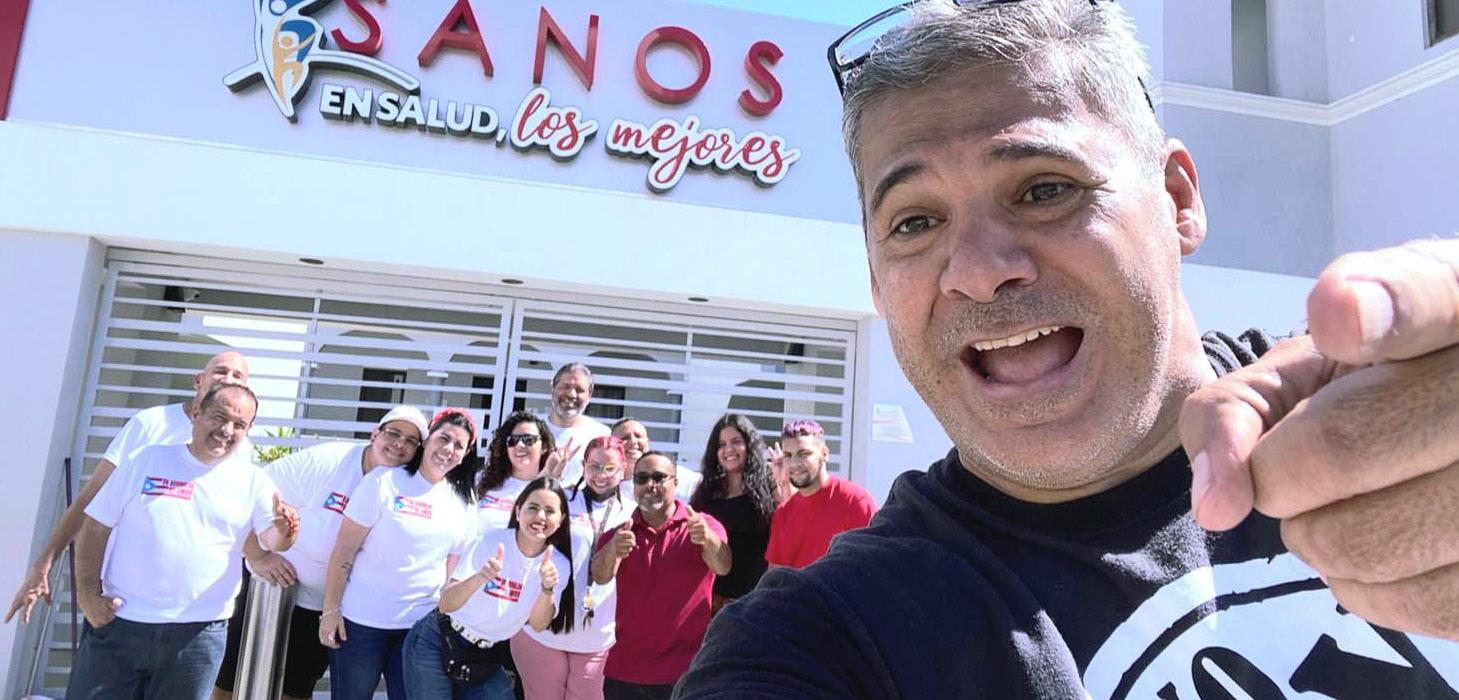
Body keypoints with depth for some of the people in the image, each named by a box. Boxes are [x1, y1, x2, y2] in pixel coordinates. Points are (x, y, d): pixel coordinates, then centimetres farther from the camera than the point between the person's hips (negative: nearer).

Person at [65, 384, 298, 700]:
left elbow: (272, 540, -8)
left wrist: (283, 529, -31)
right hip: (118, 621, 0)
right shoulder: (145, 460, 2)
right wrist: (88, 593, -5)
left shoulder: (253, 481, 0)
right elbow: (96, 527, 4)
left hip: (198, 633, 0)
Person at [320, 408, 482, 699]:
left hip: (420, 625, 3)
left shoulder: (464, 502, 3)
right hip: (361, 620, -3)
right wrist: (330, 610, -10)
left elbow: (454, 569, 8)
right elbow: (345, 549, -8)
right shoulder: (384, 481, -9)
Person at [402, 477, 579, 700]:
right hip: (438, 645, -3)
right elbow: (445, 604, -23)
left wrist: (547, 589, -34)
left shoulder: (558, 565, -9)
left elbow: (538, 624, -16)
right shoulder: (490, 542, -18)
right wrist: (480, 577, -42)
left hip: (488, 657, 3)